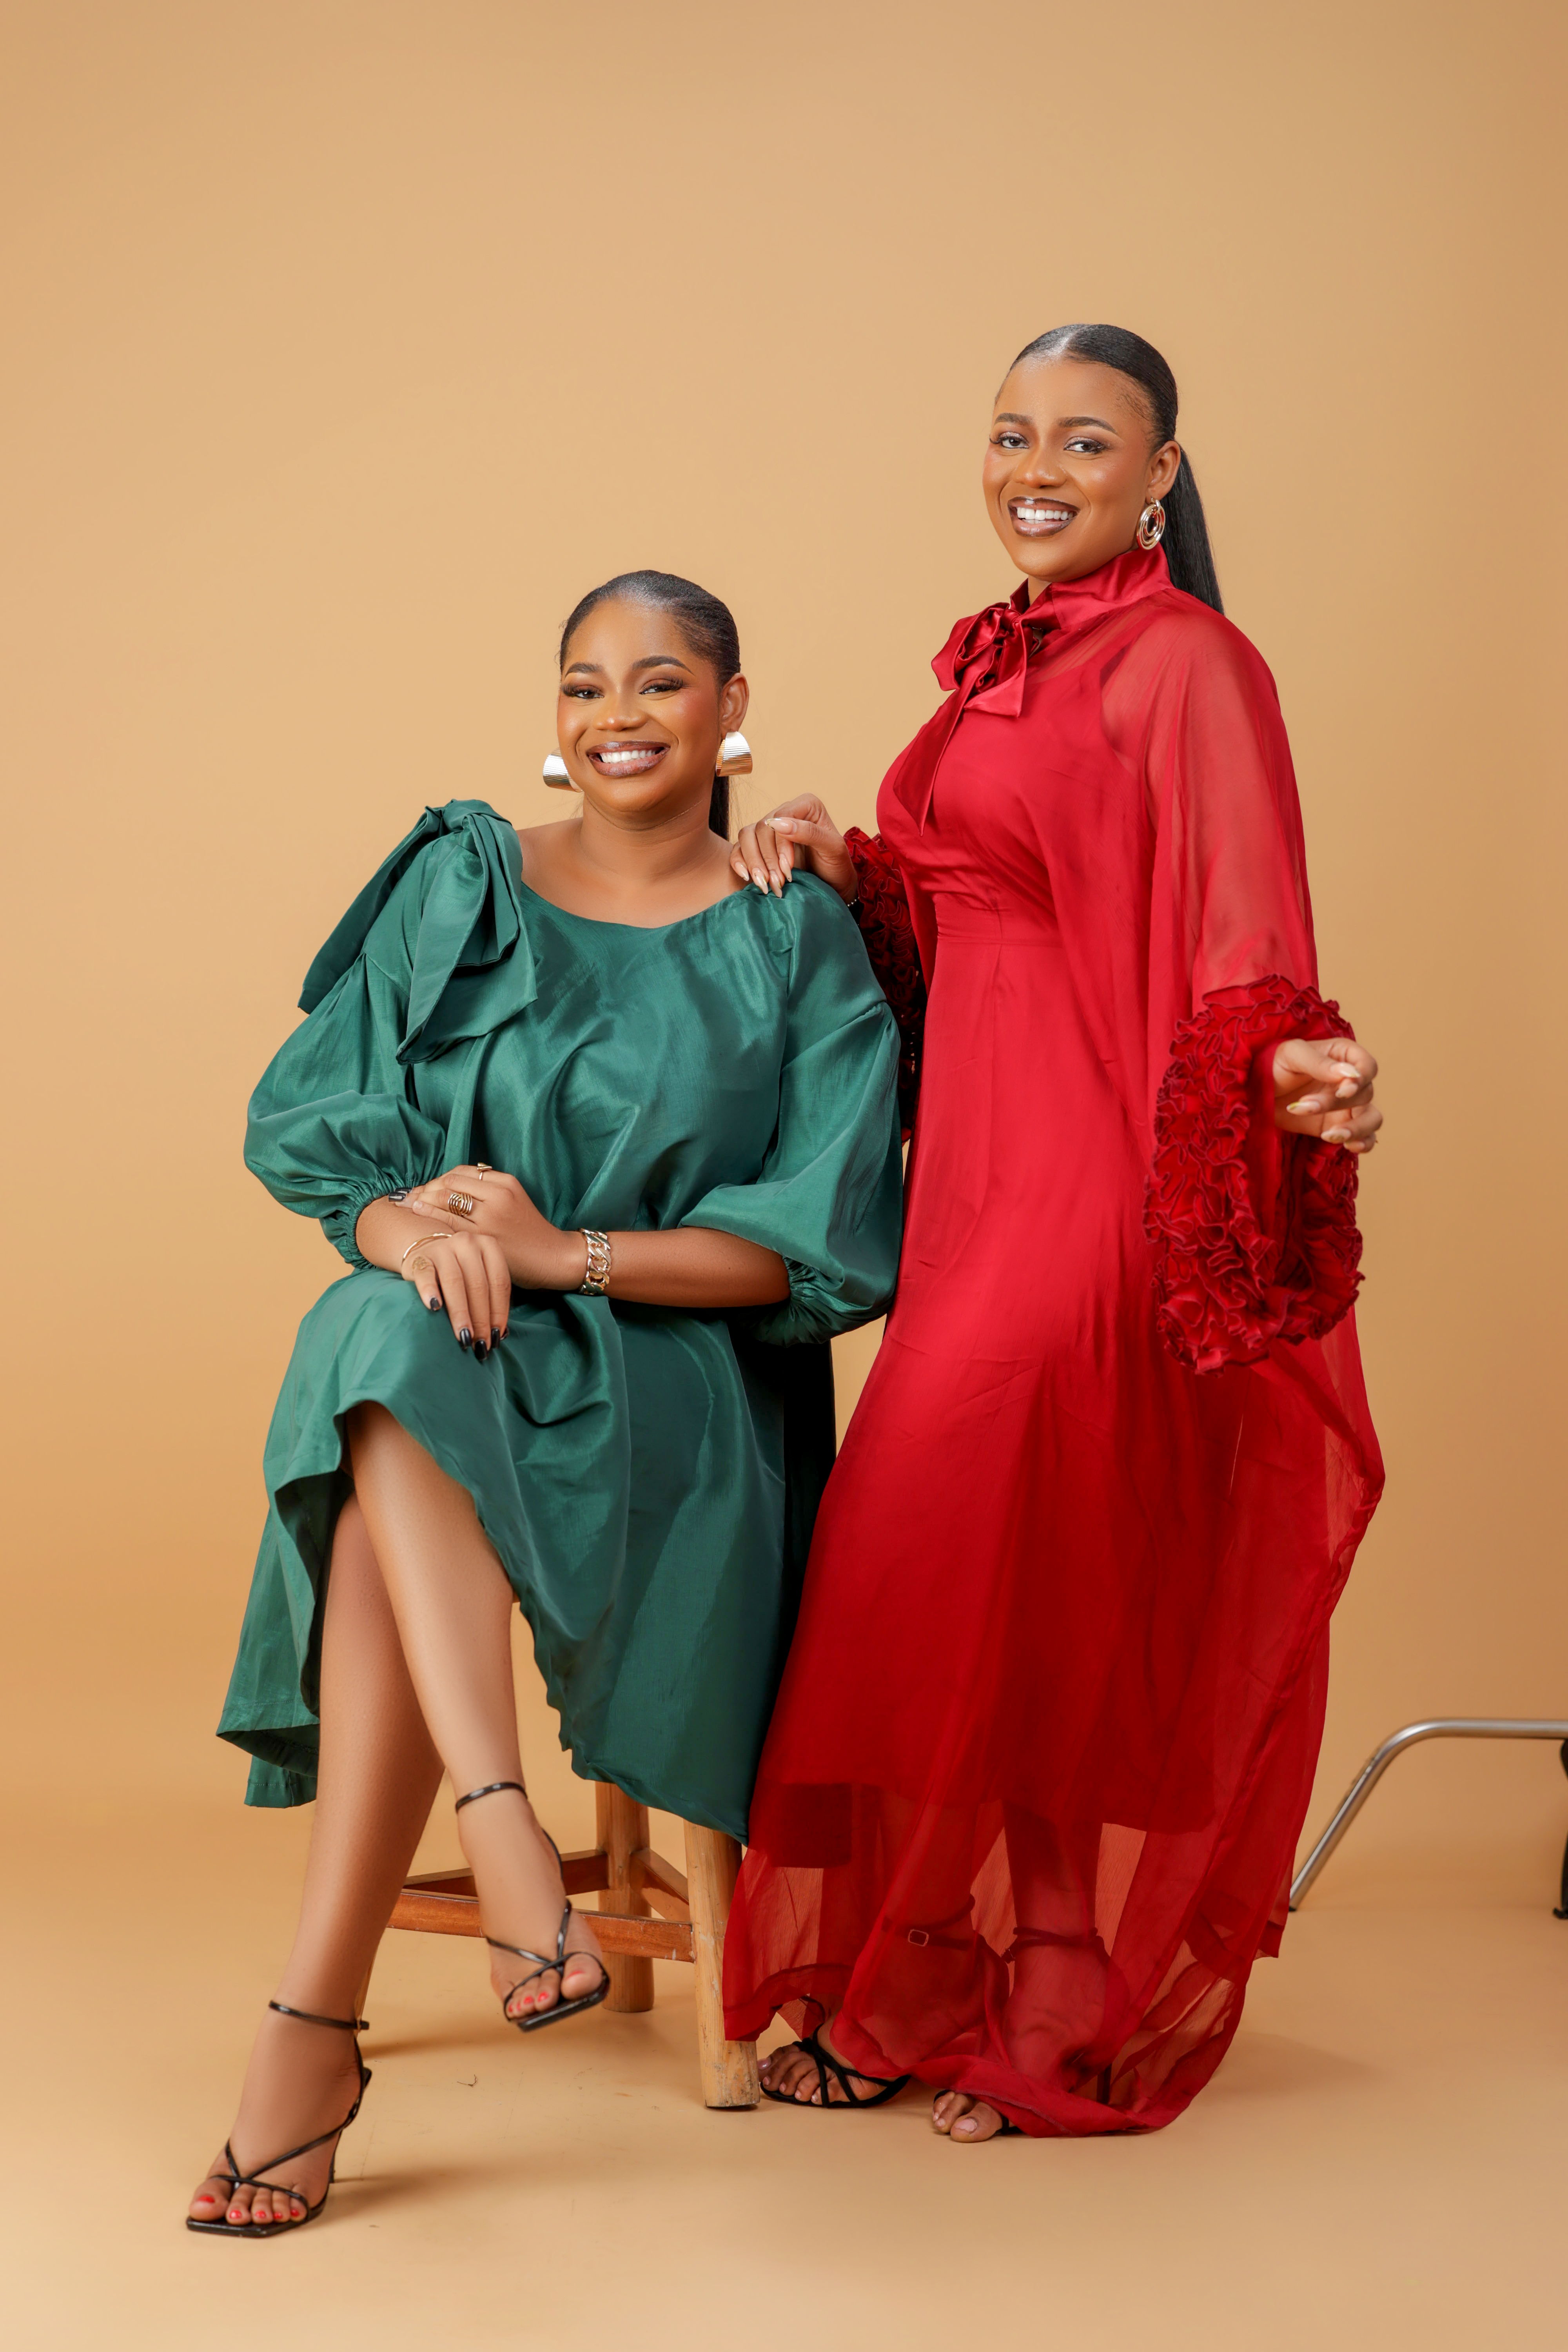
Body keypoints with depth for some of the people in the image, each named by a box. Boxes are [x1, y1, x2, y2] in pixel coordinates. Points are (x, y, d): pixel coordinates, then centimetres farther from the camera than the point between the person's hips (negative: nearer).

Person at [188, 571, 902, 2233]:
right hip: (430, 1360, 2)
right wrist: (406, 1223, -16)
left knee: (413, 1385, -35)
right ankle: (505, 1838, -49)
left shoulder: (798, 947, 8)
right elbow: (306, 1121, 8)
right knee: (401, 1337, -36)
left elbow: (813, 1244, -1)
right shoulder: (458, 883, 15)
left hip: (668, 1375, -2)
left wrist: (564, 1250, -15)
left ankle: (317, 2016, -40)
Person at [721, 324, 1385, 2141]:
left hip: (1101, 1178, -8)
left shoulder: (1188, 666, -9)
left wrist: (1292, 1067, -38)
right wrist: (845, 868, 5)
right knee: (935, 1566, 10)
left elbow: (1238, 935, -19)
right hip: (977, 1176, 8)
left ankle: (1054, 2016, 11)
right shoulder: (997, 662, 16)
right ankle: (908, 1990, 21)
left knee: (1015, 1579, -6)